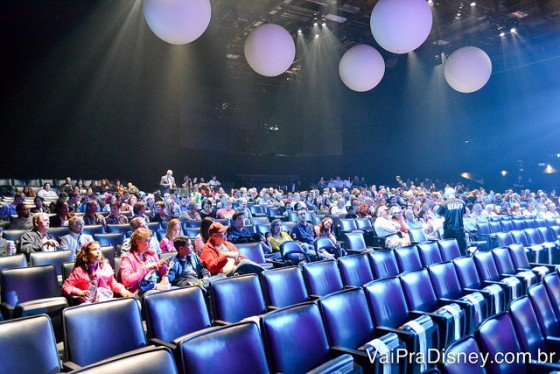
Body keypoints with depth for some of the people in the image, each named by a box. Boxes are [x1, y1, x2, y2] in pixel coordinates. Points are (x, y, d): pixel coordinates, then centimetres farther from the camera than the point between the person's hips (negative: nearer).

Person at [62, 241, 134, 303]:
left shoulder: (106, 267, 18)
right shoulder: (79, 270, 8)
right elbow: (66, 286, 9)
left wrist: (123, 290, 3)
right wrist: (80, 292, -8)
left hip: (107, 299, 3)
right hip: (89, 302, -3)